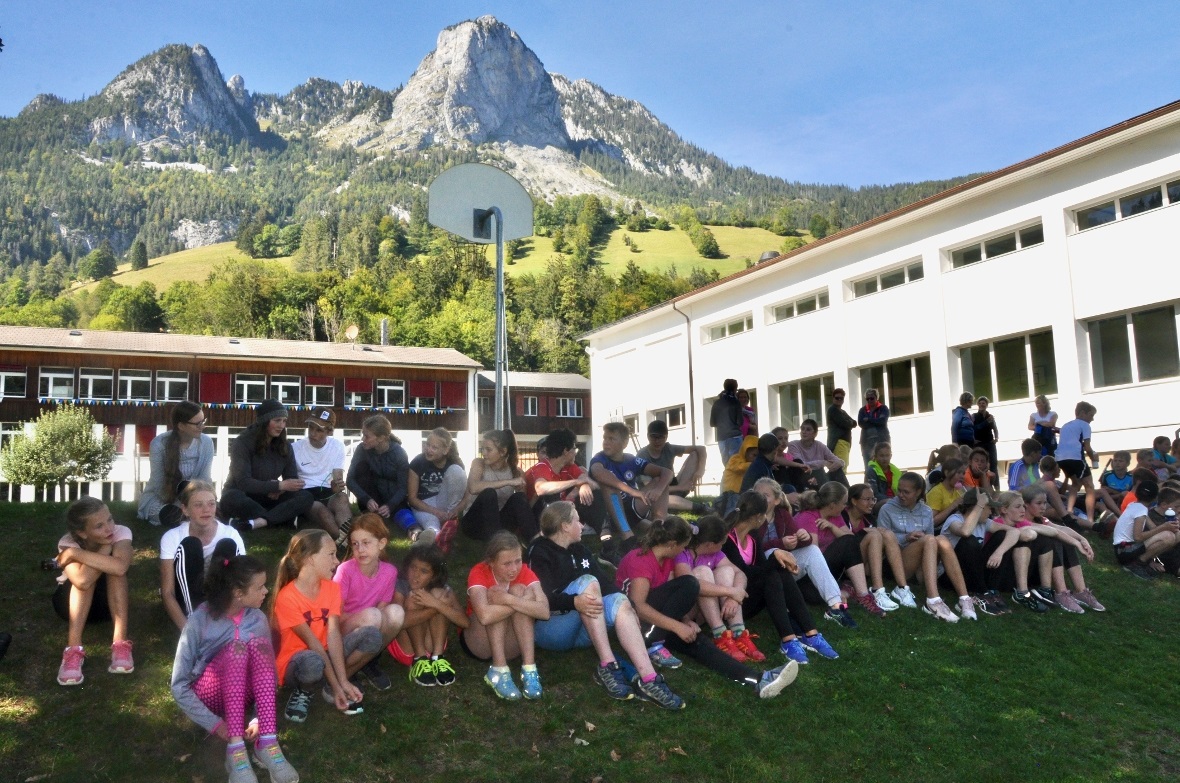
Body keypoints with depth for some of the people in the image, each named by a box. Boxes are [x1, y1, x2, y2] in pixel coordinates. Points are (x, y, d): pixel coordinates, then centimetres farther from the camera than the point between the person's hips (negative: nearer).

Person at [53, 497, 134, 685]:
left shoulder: (121, 533, -25)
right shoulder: (68, 543, -27)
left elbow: (120, 568, -47)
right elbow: (83, 580, -46)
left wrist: (75, 553, -40)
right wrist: (107, 545, -36)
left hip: (109, 600, 1)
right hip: (71, 601, -1)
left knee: (115, 567, -32)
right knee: (85, 578, -33)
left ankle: (120, 642, -36)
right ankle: (73, 649, -39)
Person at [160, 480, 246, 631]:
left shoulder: (230, 534, -14)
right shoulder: (172, 537, -16)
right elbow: (167, 593, -18)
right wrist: (185, 627, -33)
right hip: (186, 600, -1)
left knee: (228, 545, -25)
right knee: (190, 545, -27)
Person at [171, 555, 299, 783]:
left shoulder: (258, 619, -5)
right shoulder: (199, 621, -16)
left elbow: (267, 669, -2)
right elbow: (179, 687, -14)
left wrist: (262, 720, -18)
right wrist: (216, 724, -22)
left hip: (240, 695, 3)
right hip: (208, 696, -3)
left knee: (259, 644, -29)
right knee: (238, 646, -32)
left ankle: (268, 742, -37)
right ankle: (235, 748, -40)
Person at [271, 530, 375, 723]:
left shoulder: (332, 587, -3)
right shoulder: (287, 597, -21)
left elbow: (333, 634, -13)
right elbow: (312, 643, -23)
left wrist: (343, 682, -24)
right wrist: (337, 686, -23)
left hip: (325, 654, 6)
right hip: (295, 661, -6)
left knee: (372, 636, -18)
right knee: (313, 663, -42)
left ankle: (331, 688, -3)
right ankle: (304, 691, -6)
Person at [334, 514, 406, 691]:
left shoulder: (389, 572, -9)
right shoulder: (346, 570, -20)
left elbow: (382, 608, -1)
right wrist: (365, 619, -22)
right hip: (344, 631, -4)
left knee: (396, 611, -27)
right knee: (371, 615, -35)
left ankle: (369, 661, -5)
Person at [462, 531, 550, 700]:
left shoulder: (525, 572, -12)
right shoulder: (479, 573, -21)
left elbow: (544, 611, -29)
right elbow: (485, 616, -40)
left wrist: (508, 599, -38)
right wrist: (523, 601, -32)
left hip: (510, 645, 3)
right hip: (479, 643, -2)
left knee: (519, 592, -24)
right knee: (494, 594, -28)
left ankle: (529, 669, -30)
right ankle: (499, 671, -31)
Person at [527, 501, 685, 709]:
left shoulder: (580, 551, 16)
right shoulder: (539, 552, -6)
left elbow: (604, 585, 8)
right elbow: (542, 598, -21)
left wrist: (625, 605, -11)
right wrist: (574, 602, -39)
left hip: (578, 631, 6)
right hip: (548, 627, -6)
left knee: (619, 601, -21)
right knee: (587, 582, -27)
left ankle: (648, 679, -37)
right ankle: (607, 666, -34)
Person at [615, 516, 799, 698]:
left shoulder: (666, 559, 10)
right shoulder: (641, 560, -18)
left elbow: (670, 598, 6)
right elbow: (638, 606, -28)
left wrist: (684, 621, -13)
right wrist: (678, 626, -30)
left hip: (657, 623, 8)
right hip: (633, 621, -8)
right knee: (688, 585, -23)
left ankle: (759, 680, -34)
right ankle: (652, 644, -24)